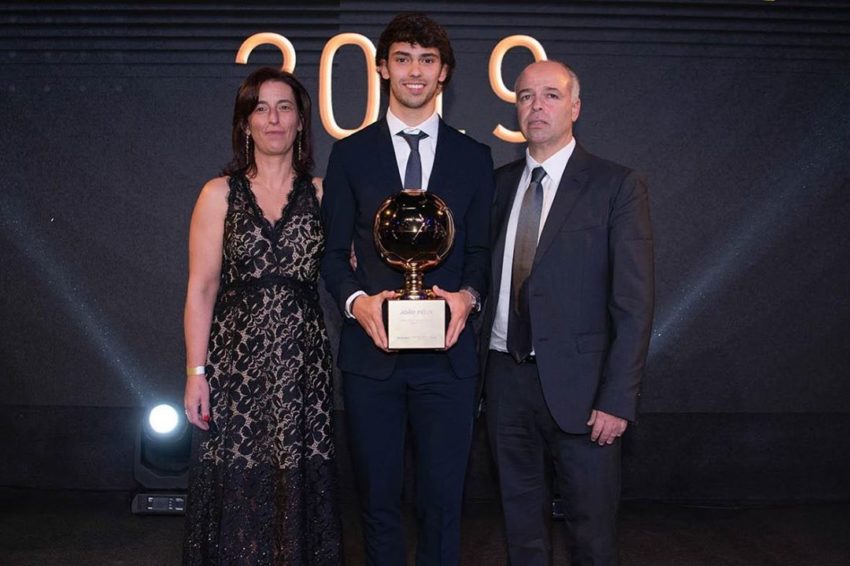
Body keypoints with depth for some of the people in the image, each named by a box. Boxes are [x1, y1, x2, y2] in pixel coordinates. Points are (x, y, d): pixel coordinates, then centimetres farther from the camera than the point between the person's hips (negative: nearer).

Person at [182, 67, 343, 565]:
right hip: (236, 360, -1)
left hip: (303, 363, 1)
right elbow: (201, 288, -1)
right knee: (239, 487, 4)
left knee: (299, 487, 5)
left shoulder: (321, 193, 7)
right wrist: (196, 372, -6)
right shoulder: (221, 194, 3)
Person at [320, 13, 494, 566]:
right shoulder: (351, 153, 6)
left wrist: (467, 296, -12)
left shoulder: (474, 157, 8)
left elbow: (481, 250, 8)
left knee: (444, 500, 7)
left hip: (447, 353, 0)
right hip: (371, 352, 0)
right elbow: (334, 252, 6)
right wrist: (357, 300, -13)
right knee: (379, 499, 12)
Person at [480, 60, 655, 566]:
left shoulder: (617, 187, -5)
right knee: (522, 525, 16)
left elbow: (634, 303, -9)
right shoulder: (499, 183, 10)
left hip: (577, 383, -4)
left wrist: (618, 400, -14)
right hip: (507, 377, 4)